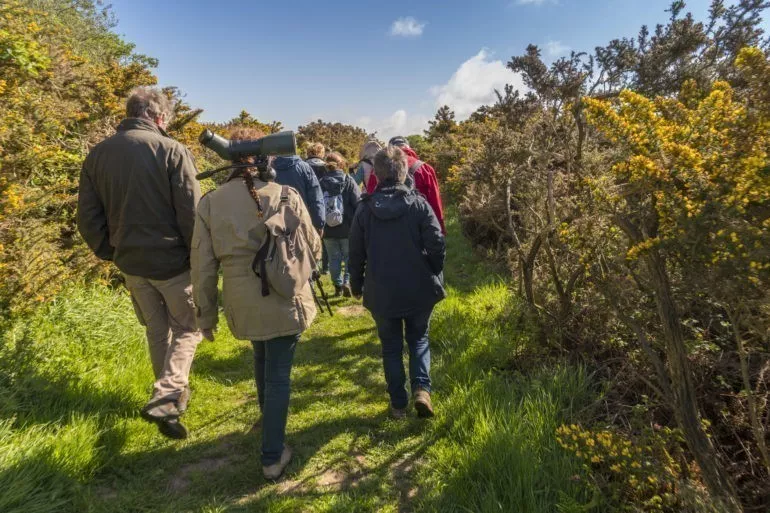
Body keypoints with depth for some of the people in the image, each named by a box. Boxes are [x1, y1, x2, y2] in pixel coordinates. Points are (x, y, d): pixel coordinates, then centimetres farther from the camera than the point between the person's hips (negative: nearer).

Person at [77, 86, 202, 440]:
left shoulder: (97, 154, 4)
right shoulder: (171, 150, -13)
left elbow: (87, 216, 6)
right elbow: (191, 212, -16)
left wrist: (110, 253, 16)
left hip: (130, 263, 5)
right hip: (173, 260, -5)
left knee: (157, 332, 20)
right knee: (187, 329, 12)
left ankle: (171, 398, 31)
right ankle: (166, 398, -1)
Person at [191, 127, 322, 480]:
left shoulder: (211, 202, -3)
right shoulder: (286, 196, -9)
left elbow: (203, 265, -1)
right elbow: (313, 248, 0)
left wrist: (206, 313, 10)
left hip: (242, 304, 3)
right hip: (285, 300, -3)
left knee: (261, 358, 30)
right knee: (278, 374, 9)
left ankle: (267, 419, 51)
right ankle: (272, 457, 18)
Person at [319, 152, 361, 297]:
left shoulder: (321, 183, -1)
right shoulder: (348, 181, -6)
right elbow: (358, 203, -10)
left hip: (328, 230, 2)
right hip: (347, 229, -2)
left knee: (334, 258, 13)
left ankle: (338, 286, 18)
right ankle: (347, 281, -5)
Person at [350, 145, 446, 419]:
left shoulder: (365, 208, -4)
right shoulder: (419, 204, -8)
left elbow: (356, 253, 1)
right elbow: (436, 245, -9)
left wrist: (357, 285, 14)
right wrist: (435, 278, 7)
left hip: (381, 293, 1)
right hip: (418, 290, 0)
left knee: (391, 347, 14)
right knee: (418, 339, 19)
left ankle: (398, 404, 19)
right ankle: (421, 389, 1)